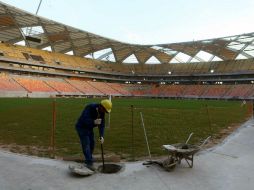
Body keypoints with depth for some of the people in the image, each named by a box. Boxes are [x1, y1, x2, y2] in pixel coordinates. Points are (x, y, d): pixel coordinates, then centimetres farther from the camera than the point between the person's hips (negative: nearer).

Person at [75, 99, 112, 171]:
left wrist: (101, 136, -18)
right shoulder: (90, 108, -29)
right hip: (81, 127, -8)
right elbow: (83, 119, -36)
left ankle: (87, 161, 23)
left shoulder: (102, 112, -8)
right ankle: (89, 163, -7)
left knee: (91, 145, 9)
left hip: (89, 128, 8)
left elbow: (102, 125, -7)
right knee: (86, 145, -12)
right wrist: (94, 122, -52)